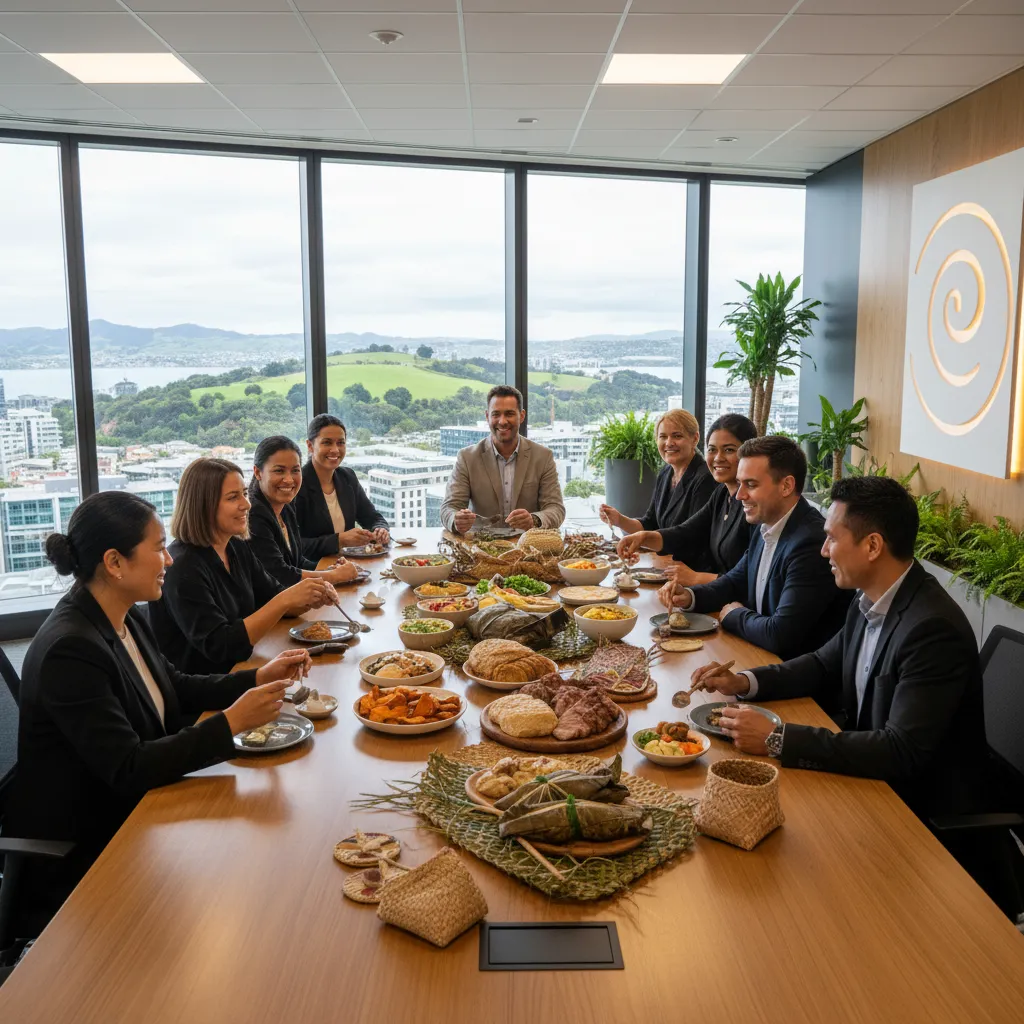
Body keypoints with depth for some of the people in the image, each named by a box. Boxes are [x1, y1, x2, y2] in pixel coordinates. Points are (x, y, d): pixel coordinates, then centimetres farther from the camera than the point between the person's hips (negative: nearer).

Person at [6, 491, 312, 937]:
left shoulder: (124, 618, -1)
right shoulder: (69, 650, -27)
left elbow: (175, 689, 14)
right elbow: (128, 768, -28)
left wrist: (258, 677, 1)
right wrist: (231, 722, -27)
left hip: (130, 810, 8)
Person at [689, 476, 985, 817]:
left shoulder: (933, 629, -27)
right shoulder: (870, 600, -1)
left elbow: (903, 752, -31)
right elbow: (824, 665, 14)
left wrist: (776, 740, -30)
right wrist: (743, 682, -2)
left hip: (918, 802, -7)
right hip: (866, 773, 7)